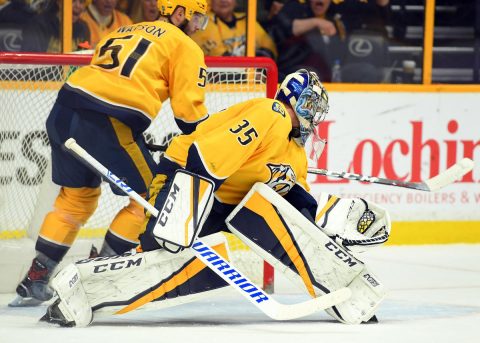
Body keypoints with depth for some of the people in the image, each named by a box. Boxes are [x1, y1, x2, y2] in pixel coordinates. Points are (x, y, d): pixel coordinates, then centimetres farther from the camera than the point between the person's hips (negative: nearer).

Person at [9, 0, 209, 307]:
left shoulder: (121, 33, 30)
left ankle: (35, 281, 23)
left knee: (77, 197, 23)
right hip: (108, 122, -7)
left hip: (64, 109, 7)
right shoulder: (183, 46, 9)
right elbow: (189, 109, 3)